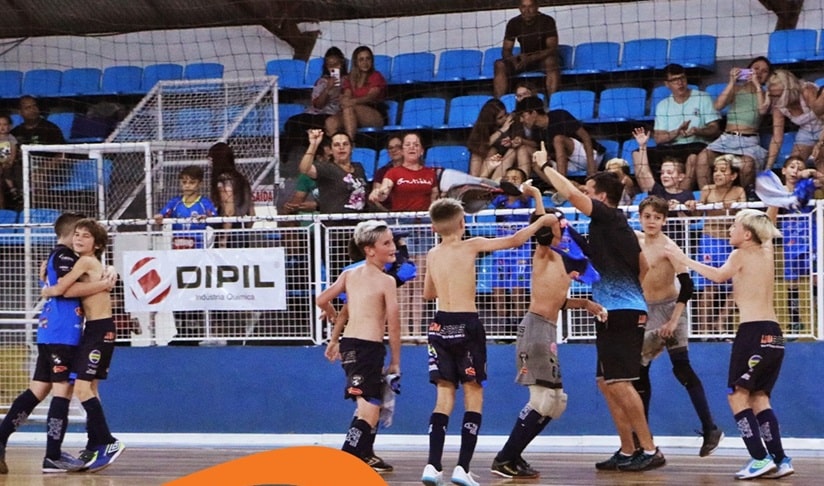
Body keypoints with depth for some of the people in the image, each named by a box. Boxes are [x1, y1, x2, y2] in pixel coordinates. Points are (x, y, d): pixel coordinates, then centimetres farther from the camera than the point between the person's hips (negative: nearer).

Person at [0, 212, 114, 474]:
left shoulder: (54, 256, 22)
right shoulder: (64, 255, -9)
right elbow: (67, 288, -22)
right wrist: (103, 285, -15)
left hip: (49, 332, 10)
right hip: (62, 333, -10)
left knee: (38, 390, 11)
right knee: (63, 390, -7)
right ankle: (53, 457, -8)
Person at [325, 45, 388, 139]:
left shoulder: (376, 76, 7)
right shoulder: (350, 78, 21)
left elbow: (371, 97, -10)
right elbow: (347, 96, 6)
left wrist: (353, 101, -32)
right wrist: (344, 100, -23)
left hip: (377, 116, -4)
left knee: (349, 108, -33)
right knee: (331, 122, -25)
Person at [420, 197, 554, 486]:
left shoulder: (432, 255, 10)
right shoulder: (471, 246, -3)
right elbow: (515, 241, 2)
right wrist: (541, 221, 15)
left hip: (440, 325, 4)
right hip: (467, 325, -4)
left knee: (444, 398, 7)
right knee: (473, 397, 2)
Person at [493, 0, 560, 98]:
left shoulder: (547, 21, -13)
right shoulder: (513, 23, -4)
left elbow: (552, 49, -20)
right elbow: (506, 50, -2)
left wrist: (530, 59, -35)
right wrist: (513, 59, -28)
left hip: (543, 59, -3)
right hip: (523, 60, 3)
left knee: (551, 61, -38)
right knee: (500, 65, -23)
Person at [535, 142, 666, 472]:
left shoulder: (609, 217, -8)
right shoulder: (609, 224, 18)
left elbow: (570, 194, -17)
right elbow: (642, 264, 26)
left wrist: (545, 165, -3)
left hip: (622, 312, -10)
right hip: (615, 312, 10)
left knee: (619, 382, -12)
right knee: (607, 383, 11)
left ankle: (650, 451, -10)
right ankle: (628, 452, 13)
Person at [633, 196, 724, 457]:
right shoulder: (635, 240, 3)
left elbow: (686, 285, -22)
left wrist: (673, 321, -26)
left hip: (669, 309, -7)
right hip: (646, 311, 7)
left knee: (682, 369, -10)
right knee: (638, 371, 6)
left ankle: (710, 429, -5)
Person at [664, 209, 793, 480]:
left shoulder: (740, 255, -1)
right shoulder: (767, 254, 16)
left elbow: (719, 276, 13)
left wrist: (684, 260, 22)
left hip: (753, 331, -7)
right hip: (774, 333, 7)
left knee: (738, 394, -2)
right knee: (759, 397, 12)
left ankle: (761, 458, -12)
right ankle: (780, 460, 4)